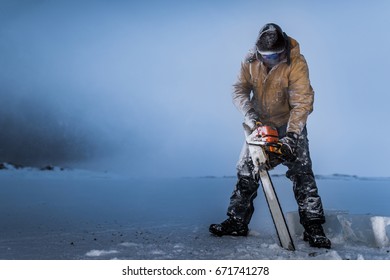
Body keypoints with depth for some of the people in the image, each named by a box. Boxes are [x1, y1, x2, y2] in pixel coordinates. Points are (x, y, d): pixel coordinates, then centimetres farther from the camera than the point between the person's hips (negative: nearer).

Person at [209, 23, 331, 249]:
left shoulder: (296, 63, -21)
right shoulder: (251, 61, -9)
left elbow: (302, 102, -25)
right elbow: (240, 90, -5)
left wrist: (291, 136, -33)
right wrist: (250, 116, -22)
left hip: (290, 125, -4)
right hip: (260, 124, 4)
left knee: (302, 173, -12)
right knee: (246, 172, 4)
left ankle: (313, 227, -6)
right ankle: (237, 222, 14)